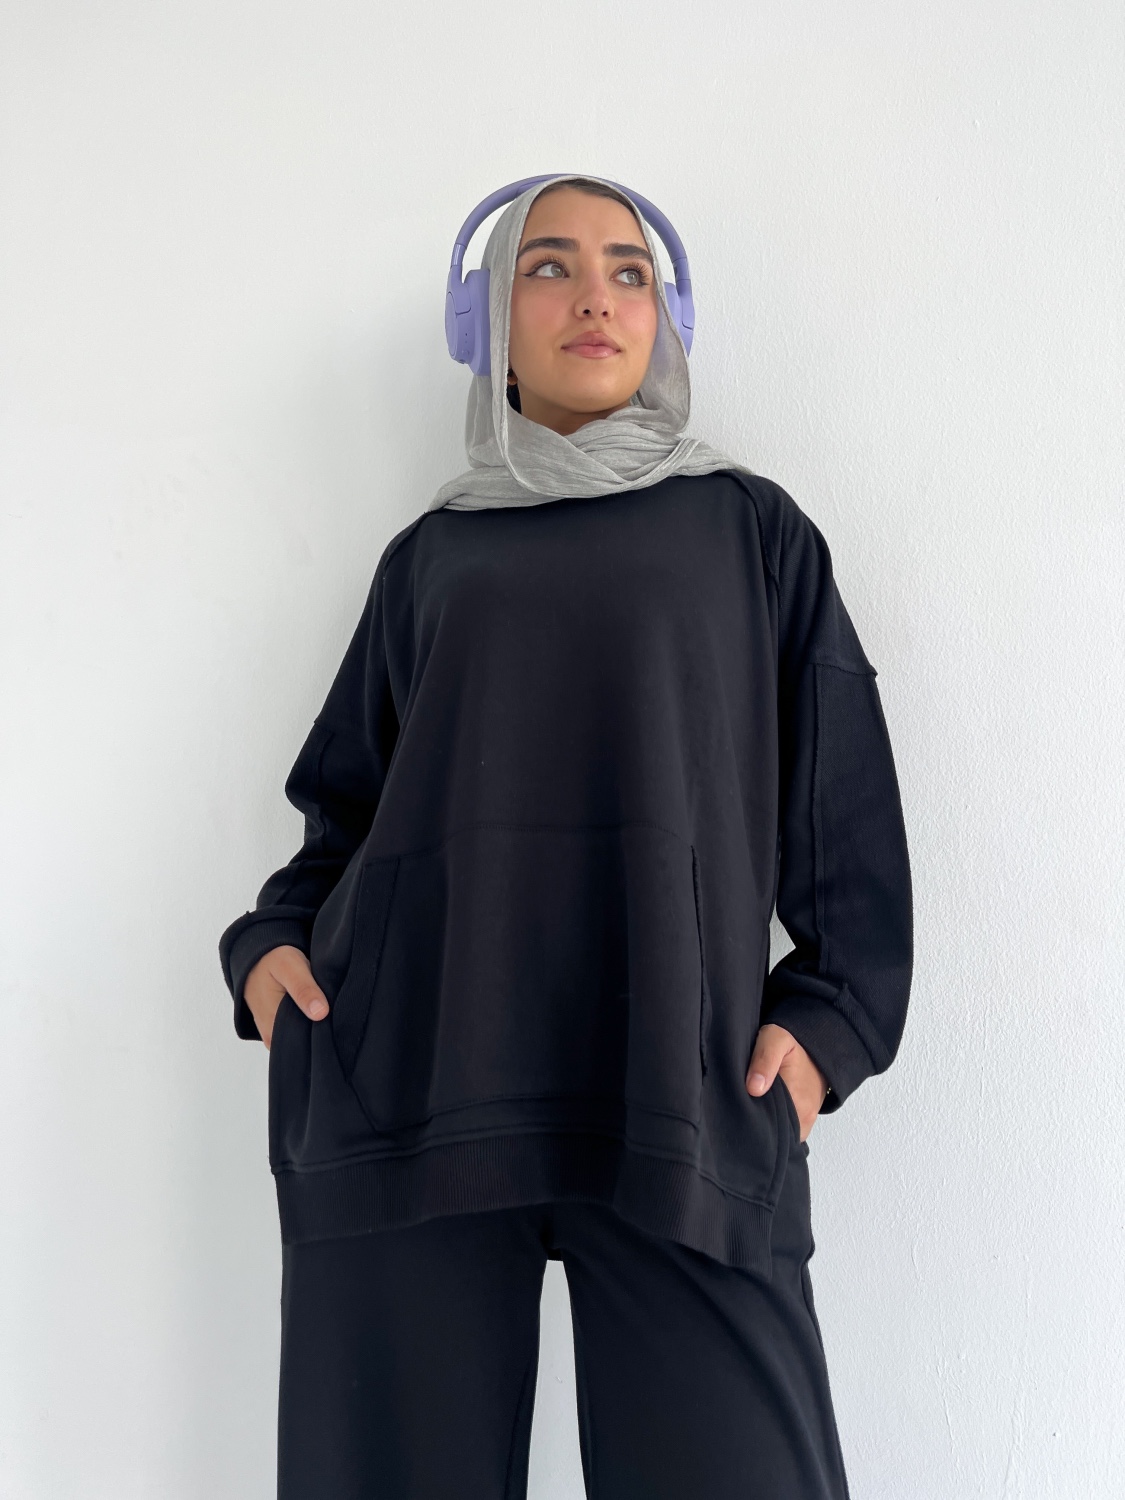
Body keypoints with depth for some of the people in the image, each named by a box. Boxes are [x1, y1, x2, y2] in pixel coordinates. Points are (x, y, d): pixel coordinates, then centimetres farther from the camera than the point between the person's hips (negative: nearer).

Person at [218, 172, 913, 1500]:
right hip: (413, 1072, 2)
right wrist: (270, 940, 1)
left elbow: (843, 797, 11)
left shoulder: (749, 528, 15)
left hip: (679, 1083, -1)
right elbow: (350, 798, 20)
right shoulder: (431, 556, 19)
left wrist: (832, 1018, -1)